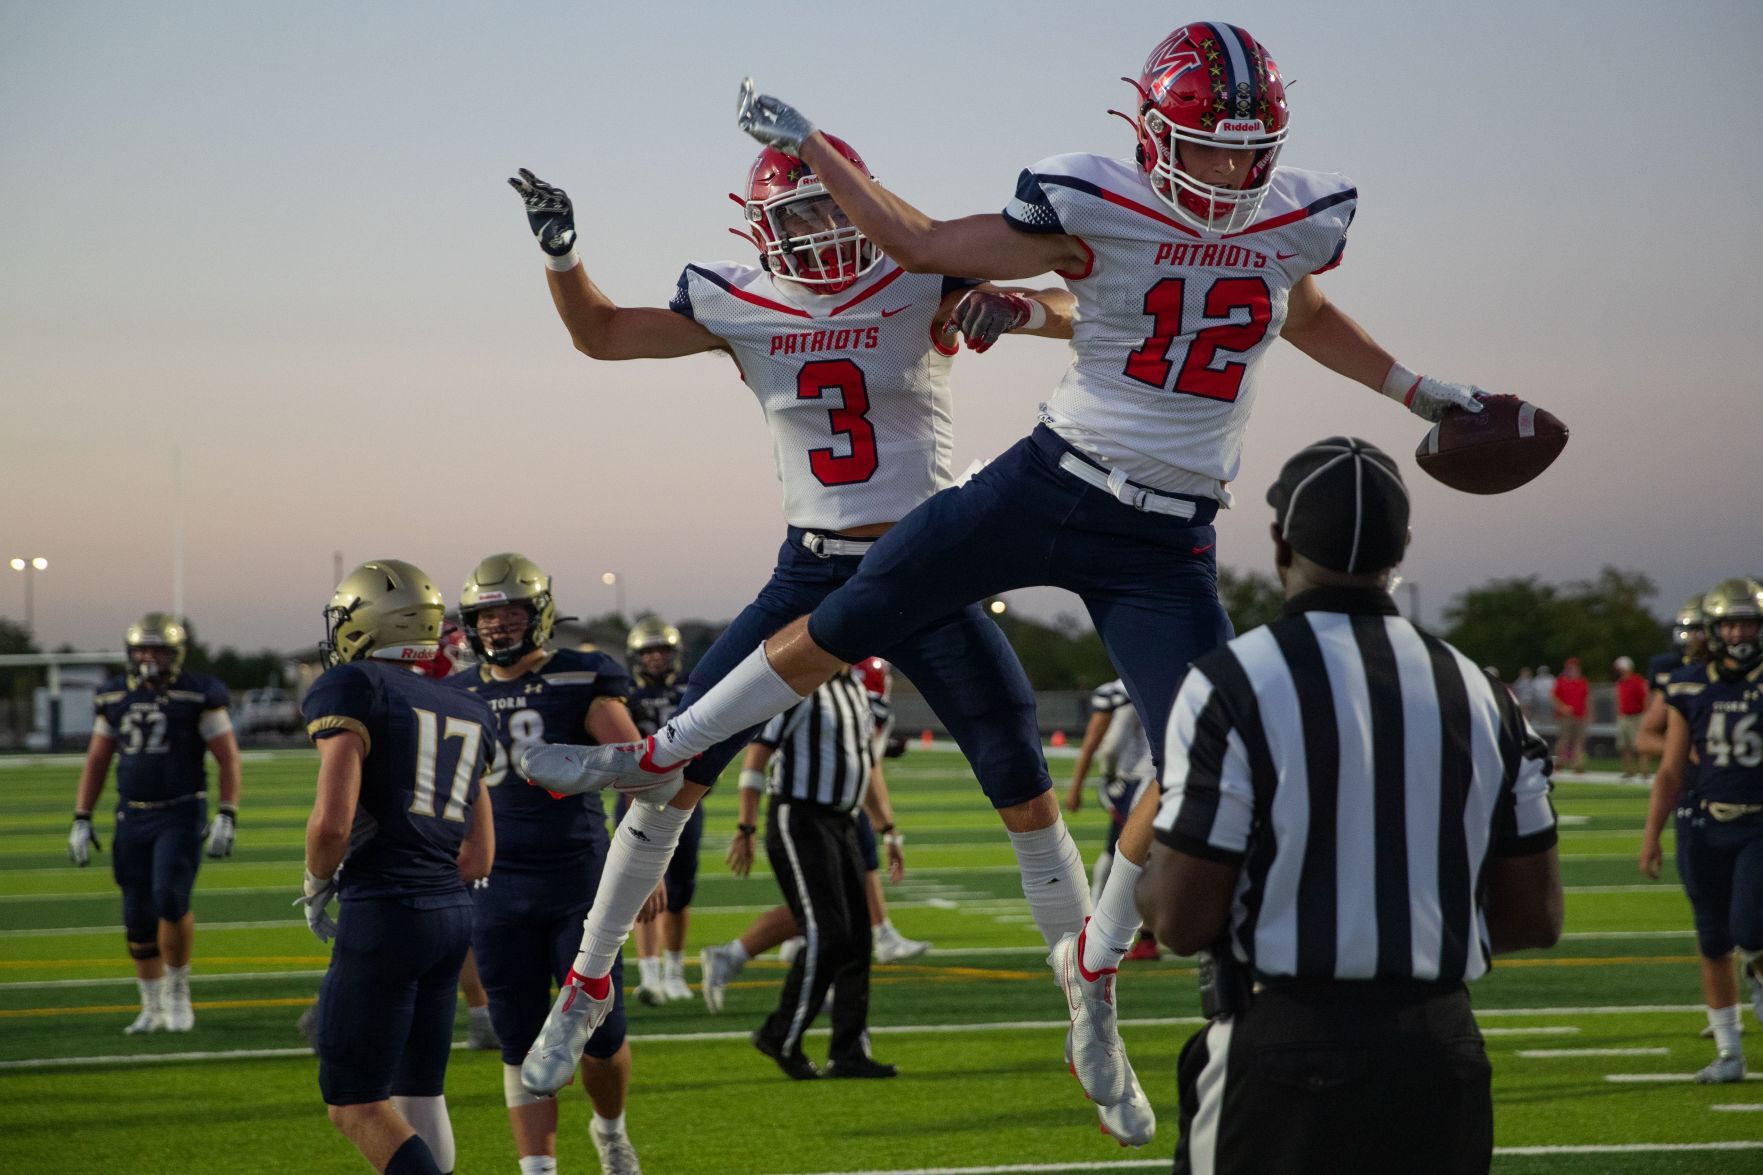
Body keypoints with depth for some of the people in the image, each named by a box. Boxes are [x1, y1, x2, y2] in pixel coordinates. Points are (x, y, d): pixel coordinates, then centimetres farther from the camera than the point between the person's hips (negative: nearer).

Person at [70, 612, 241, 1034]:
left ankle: (177, 988, 3)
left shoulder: (199, 696, -8)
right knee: (138, 917, 5)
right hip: (133, 818, 4)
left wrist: (227, 818, -13)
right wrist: (81, 821, 6)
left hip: (181, 816, -4)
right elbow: (96, 763, 12)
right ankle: (153, 1009, 17)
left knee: (170, 901, -19)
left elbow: (229, 760, -5)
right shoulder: (114, 698, 6)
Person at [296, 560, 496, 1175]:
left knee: (354, 1106, 0)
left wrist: (317, 886, 1)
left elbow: (332, 821, -18)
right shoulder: (467, 713, 15)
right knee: (418, 1094, 16)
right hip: (452, 914, 8)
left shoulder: (352, 690, -7)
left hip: (382, 917, -7)